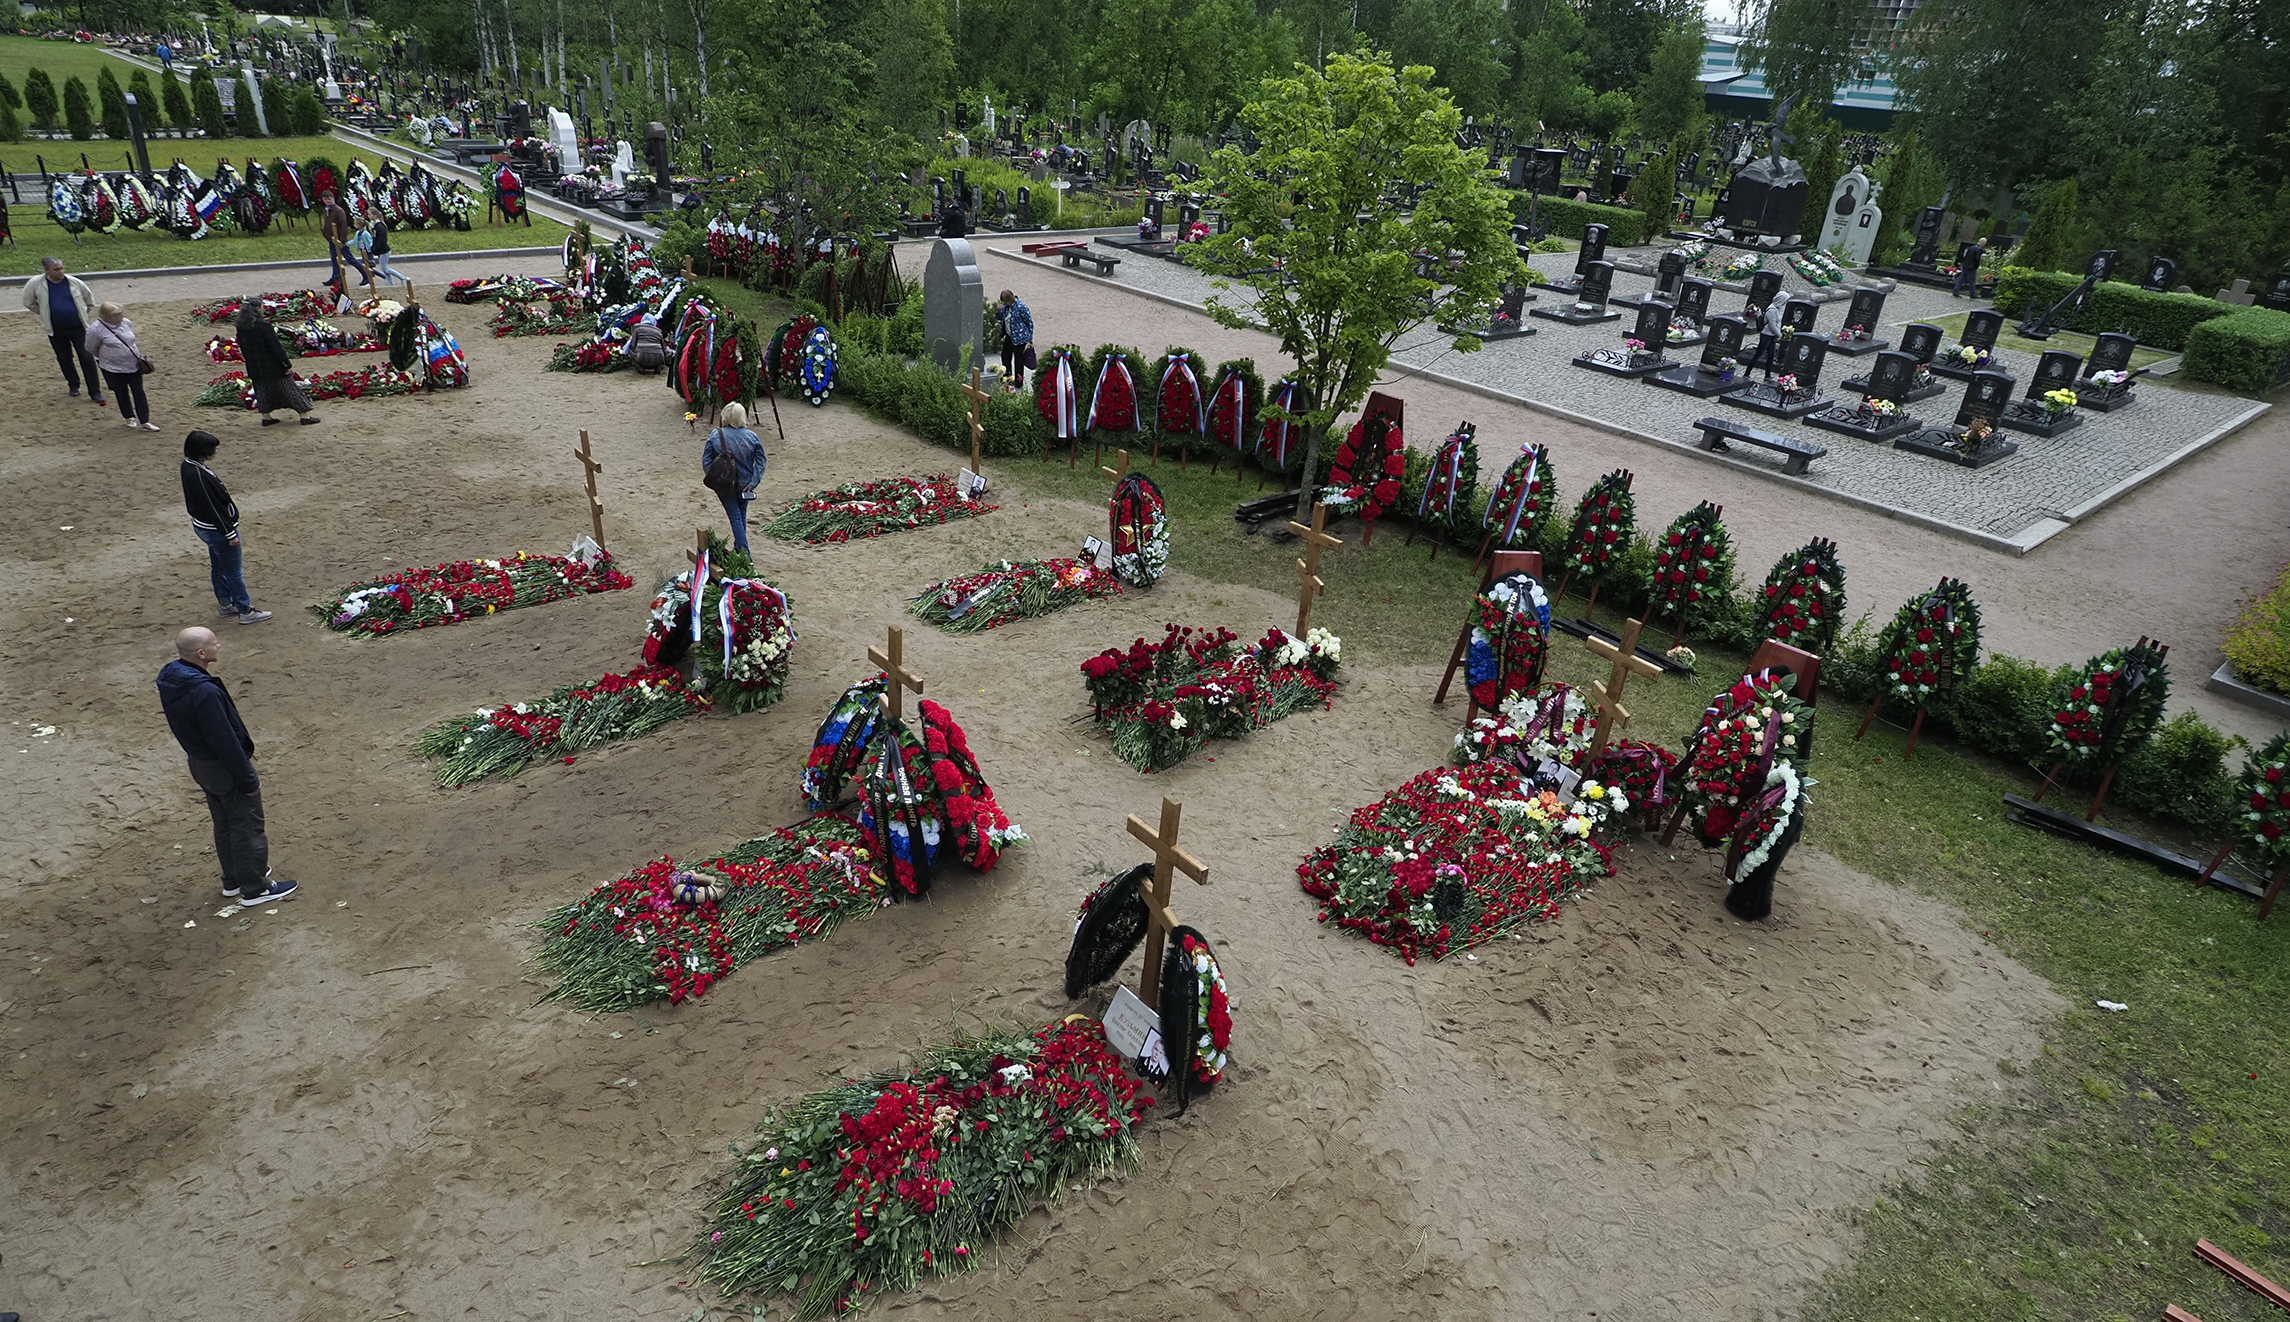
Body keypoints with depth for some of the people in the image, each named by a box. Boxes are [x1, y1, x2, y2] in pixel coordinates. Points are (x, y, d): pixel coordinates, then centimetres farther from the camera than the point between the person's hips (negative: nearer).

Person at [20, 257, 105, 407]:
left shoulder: (74, 282, -8)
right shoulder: (36, 285, -8)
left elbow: (89, 300, 9)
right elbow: (29, 303, 9)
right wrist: (46, 314, 8)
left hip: (78, 328, -1)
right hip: (56, 331, 1)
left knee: (87, 359, -3)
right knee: (64, 360, 13)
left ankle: (95, 391, 2)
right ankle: (74, 386, 32)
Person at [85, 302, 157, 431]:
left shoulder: (126, 323, -3)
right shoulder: (96, 330, -18)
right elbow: (91, 348, -4)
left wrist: (138, 355, 8)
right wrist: (106, 357, 8)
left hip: (134, 365, 3)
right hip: (113, 369, -3)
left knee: (139, 393, 5)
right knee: (122, 394, 12)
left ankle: (145, 421, 11)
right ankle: (130, 418, 31)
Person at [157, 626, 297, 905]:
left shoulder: (170, 677, -3)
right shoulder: (205, 693, -33)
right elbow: (225, 742, -27)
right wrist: (249, 779, -16)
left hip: (199, 764, 10)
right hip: (224, 769, -9)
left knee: (224, 823, 24)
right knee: (247, 827, 6)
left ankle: (233, 881, 38)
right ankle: (254, 889, 18)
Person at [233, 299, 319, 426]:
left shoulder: (241, 327, 0)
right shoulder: (263, 326, -22)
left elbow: (242, 347, 10)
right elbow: (276, 347, -18)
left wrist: (250, 362, 22)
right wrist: (288, 365, -12)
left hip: (254, 367, 7)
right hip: (272, 366, -6)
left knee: (262, 390, 18)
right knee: (288, 387, 3)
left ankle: (266, 417, 20)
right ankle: (305, 415, 6)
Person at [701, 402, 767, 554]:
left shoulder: (716, 435, -11)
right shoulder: (752, 437, -8)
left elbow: (706, 460, -8)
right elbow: (760, 461, -9)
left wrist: (712, 479, 2)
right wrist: (753, 482, -7)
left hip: (724, 484, -2)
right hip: (744, 484, 2)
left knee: (735, 517, 1)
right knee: (741, 516, 20)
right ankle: (740, 547, 34)